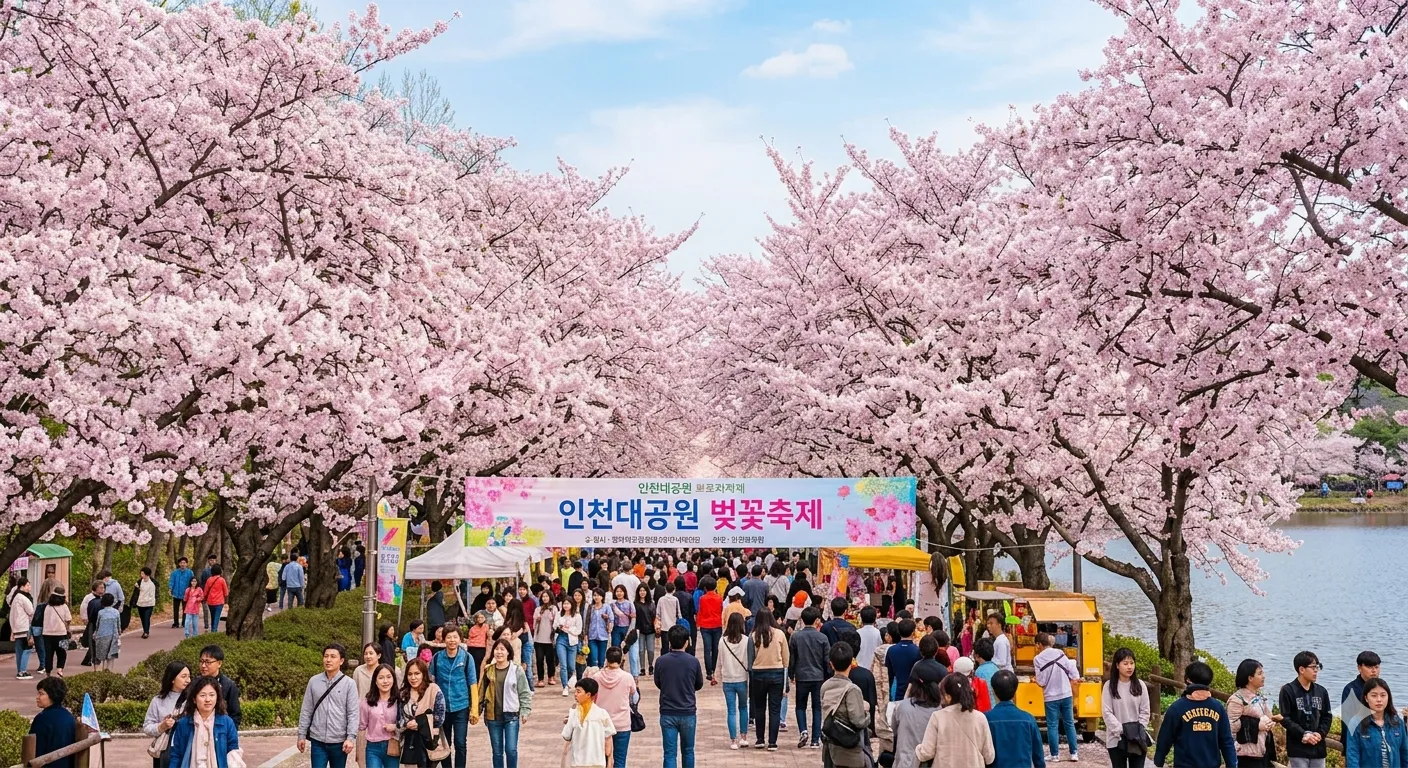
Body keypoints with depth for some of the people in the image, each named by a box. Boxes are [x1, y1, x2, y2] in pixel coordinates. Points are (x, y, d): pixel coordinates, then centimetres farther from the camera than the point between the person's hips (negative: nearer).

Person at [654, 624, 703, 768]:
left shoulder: (660, 661, -8)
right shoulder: (693, 662, -9)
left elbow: (658, 683, 8)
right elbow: (699, 685, 6)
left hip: (667, 714, 0)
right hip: (688, 713, 0)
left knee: (670, 753, 1)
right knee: (688, 751, 16)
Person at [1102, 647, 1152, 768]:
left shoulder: (1140, 685, 4)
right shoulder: (1109, 686, -3)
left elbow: (1145, 711, 4)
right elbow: (1106, 712, -7)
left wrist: (1139, 730, -8)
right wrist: (1120, 730, -15)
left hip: (1137, 738, 1)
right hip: (1117, 739, -1)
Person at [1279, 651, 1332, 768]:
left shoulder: (1321, 691, 10)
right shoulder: (1288, 690, -6)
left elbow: (1327, 717, 12)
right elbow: (1285, 718, -9)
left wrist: (1320, 734, -6)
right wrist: (1303, 734, -17)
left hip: (1318, 747, 5)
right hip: (1298, 748, -5)